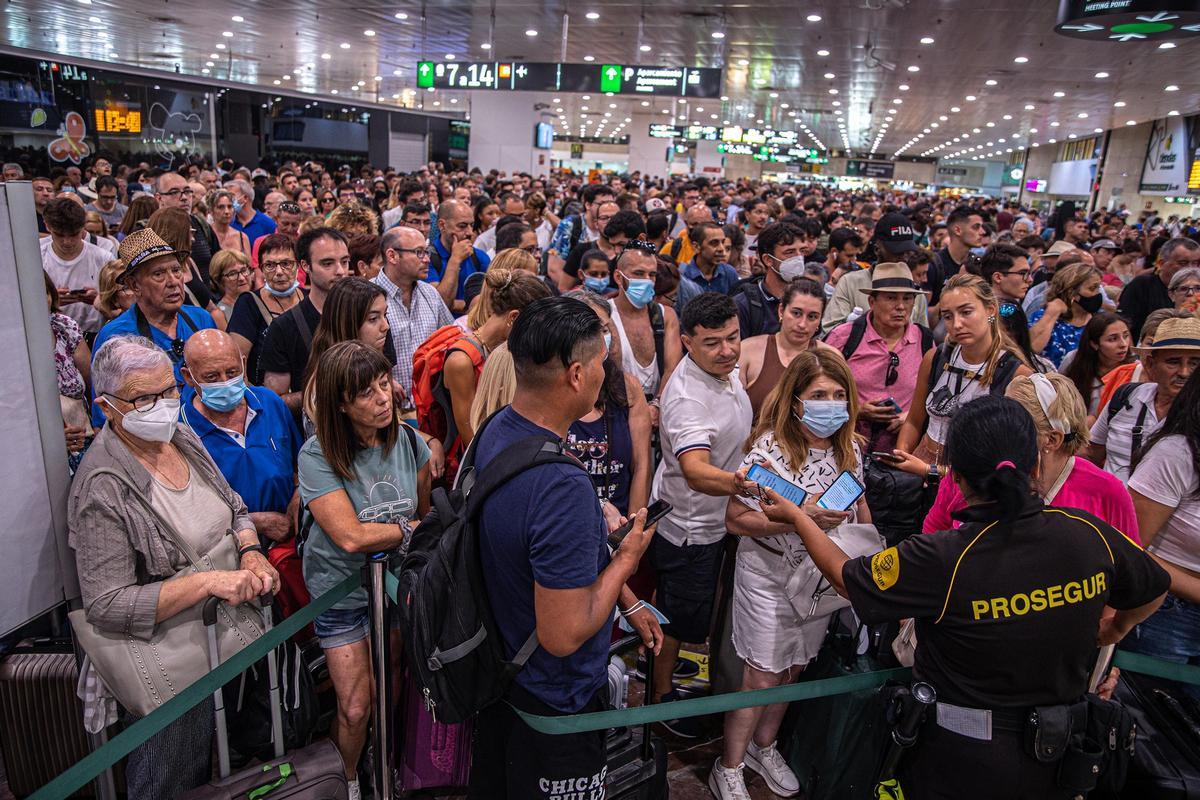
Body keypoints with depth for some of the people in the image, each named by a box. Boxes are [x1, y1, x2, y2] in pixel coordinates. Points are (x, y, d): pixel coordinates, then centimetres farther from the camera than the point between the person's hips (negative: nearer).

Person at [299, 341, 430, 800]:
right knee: (356, 708, 4)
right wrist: (408, 528, -13)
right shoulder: (317, 456, -20)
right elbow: (351, 537, -25)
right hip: (342, 590, -3)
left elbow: (427, 515, 3)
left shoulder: (409, 441, -8)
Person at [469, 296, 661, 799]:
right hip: (555, 702, -8)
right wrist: (626, 560, -17)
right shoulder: (563, 488, -38)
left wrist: (627, 603, 10)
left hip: (500, 672, 8)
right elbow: (563, 635, -32)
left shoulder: (495, 431, -7)